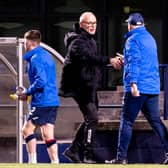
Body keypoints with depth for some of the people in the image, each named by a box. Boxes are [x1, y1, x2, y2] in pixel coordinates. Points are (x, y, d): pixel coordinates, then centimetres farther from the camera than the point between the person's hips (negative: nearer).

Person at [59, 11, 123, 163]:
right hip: (80, 86, -10)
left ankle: (73, 150, 22)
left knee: (90, 119, 14)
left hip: (90, 87, 10)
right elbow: (88, 57, -32)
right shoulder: (77, 42, -15)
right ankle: (88, 156, -15)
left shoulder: (90, 41, 17)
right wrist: (109, 60, -38)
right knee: (92, 118, -16)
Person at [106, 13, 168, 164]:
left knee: (127, 121, -3)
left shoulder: (133, 40, -6)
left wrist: (133, 83, -25)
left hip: (138, 88, -7)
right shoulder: (150, 38, 19)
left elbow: (134, 62, -18)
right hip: (153, 87, 7)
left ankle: (121, 157, -4)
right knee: (155, 121, 10)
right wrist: (125, 60, 43)